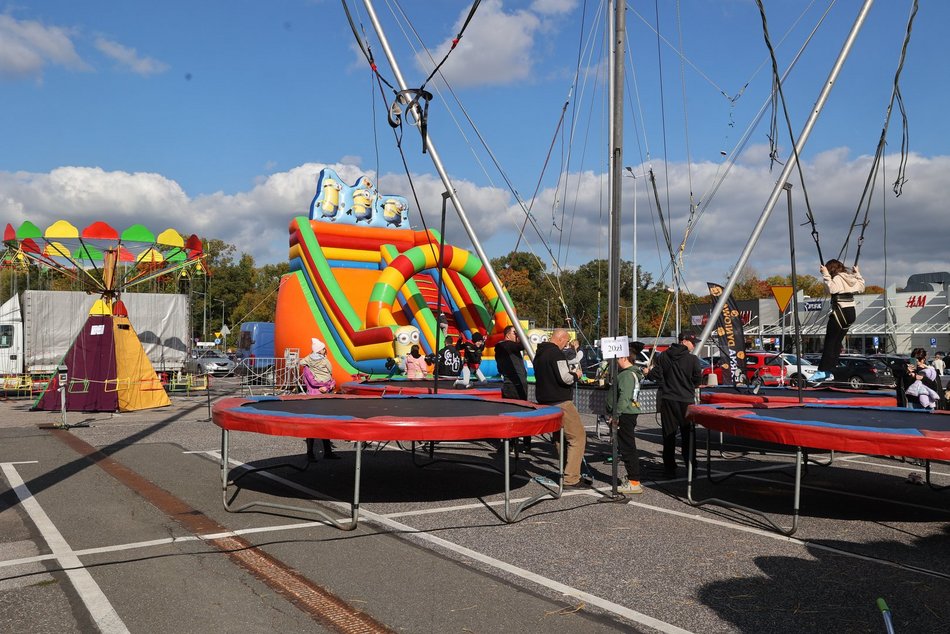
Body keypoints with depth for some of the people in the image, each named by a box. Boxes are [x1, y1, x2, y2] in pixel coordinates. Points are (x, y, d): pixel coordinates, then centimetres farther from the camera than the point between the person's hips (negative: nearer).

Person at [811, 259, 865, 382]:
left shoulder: (838, 278, -12)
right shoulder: (851, 278, 13)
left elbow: (832, 288, -30)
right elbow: (861, 287, 28)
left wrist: (825, 275, -26)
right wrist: (857, 274, 32)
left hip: (840, 313, -9)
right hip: (851, 313, 9)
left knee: (829, 343, -7)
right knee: (837, 343, 10)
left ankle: (822, 371, -11)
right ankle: (829, 372, 11)